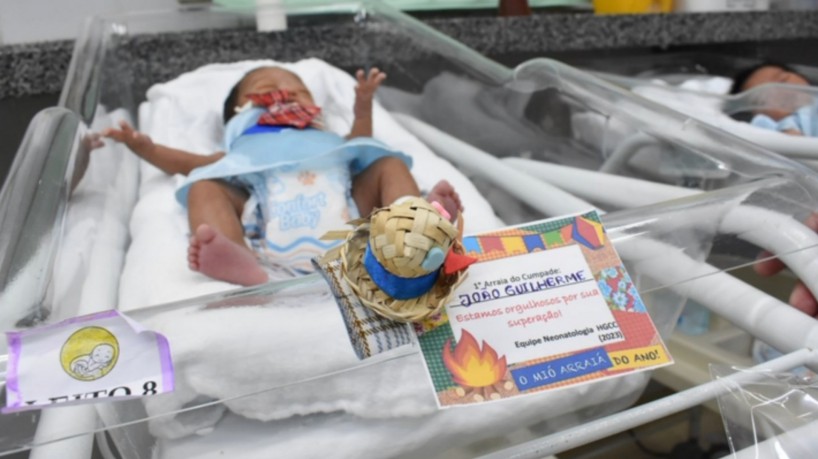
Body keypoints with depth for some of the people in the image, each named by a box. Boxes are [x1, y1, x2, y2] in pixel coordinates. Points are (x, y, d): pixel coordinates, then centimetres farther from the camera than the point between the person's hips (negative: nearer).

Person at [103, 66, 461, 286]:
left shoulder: (323, 140, 48)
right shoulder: (242, 149, 44)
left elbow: (359, 147, 34)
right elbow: (192, 164, 34)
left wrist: (363, 105, 21)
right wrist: (145, 147, 21)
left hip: (341, 201, 2)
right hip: (270, 211, -1)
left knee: (389, 164, -7)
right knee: (204, 188, -20)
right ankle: (238, 257, -53)